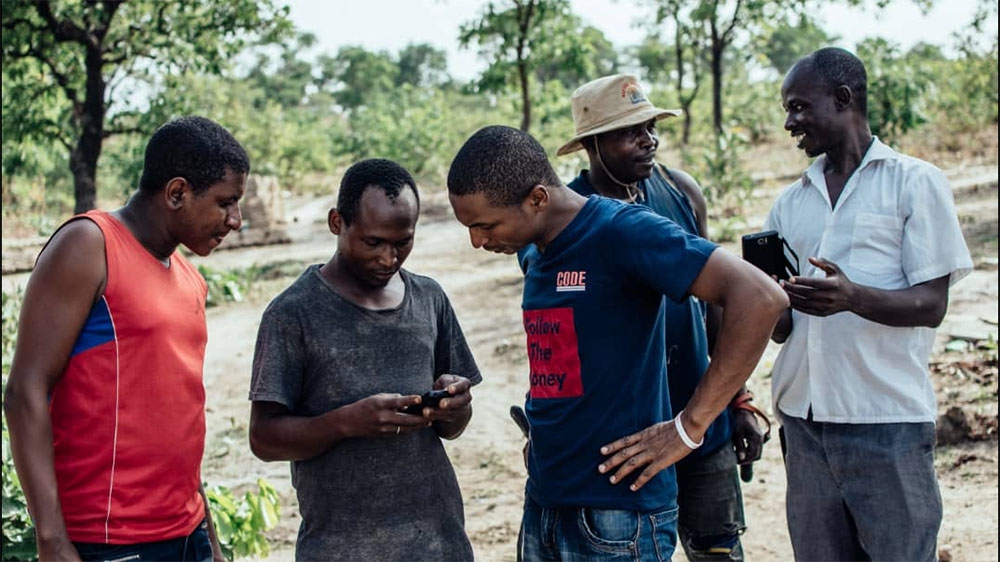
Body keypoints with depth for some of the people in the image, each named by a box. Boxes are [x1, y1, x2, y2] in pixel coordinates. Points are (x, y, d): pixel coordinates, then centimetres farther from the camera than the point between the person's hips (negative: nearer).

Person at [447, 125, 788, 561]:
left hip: (616, 513, -8)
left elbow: (759, 298, -22)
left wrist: (688, 428, -20)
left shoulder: (620, 232, -15)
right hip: (541, 506, 8)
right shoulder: (536, 255, 9)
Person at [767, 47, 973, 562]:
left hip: (887, 421, -4)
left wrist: (853, 298, -25)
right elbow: (780, 329, 13)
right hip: (804, 418, 5)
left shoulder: (915, 182, 0)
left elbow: (931, 305, -7)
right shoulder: (790, 203, 14)